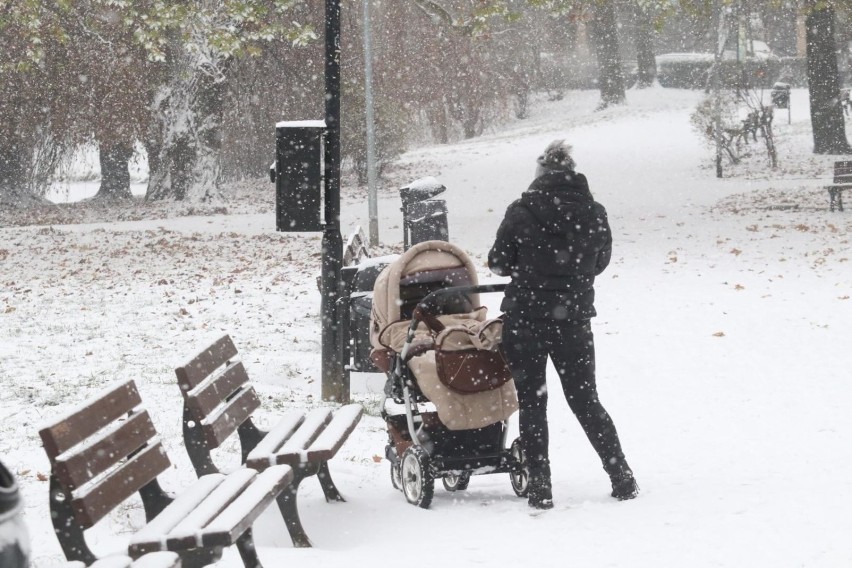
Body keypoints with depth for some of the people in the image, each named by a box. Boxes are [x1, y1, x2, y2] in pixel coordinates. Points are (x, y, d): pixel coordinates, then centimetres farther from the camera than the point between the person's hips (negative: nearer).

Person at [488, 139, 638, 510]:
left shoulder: (522, 212, -10)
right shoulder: (594, 213, 0)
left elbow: (499, 263, -4)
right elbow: (600, 262, 13)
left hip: (525, 318, -3)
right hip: (574, 319, 3)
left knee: (532, 404, 6)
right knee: (586, 401, 15)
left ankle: (540, 489, 3)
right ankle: (622, 479, 14)